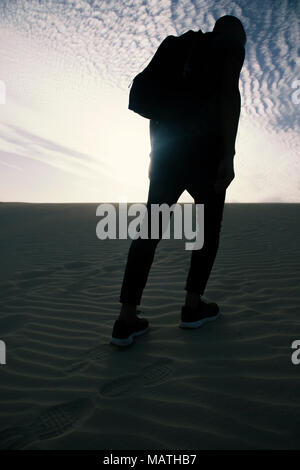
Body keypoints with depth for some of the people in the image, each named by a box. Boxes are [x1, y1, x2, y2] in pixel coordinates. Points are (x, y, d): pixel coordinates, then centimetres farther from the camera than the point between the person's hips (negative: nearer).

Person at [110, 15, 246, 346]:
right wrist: (228, 154, -16)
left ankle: (126, 319, -4)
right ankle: (193, 306, 11)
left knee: (151, 228, 0)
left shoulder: (181, 49, 28)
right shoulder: (231, 45, 10)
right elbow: (229, 94, -9)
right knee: (210, 222, 10)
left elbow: (154, 103, 20)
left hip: (167, 149, 6)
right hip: (203, 148, -5)